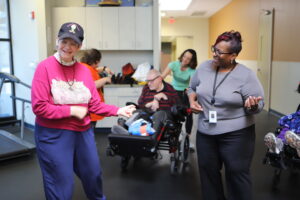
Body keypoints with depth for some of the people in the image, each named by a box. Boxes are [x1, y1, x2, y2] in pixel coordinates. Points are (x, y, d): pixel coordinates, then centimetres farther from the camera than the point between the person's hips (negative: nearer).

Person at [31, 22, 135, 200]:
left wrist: (117, 111, -9)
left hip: (83, 132, 5)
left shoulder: (84, 70, 0)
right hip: (53, 134, -5)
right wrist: (72, 110, -17)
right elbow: (39, 107, -17)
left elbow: (95, 105, 1)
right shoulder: (45, 67, -14)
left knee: (93, 175, 24)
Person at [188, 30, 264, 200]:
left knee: (237, 173, 8)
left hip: (236, 134, -4)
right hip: (205, 132, 5)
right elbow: (192, 88, 14)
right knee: (208, 170, 16)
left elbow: (258, 106, -9)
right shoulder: (204, 67, 0)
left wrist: (252, 106, -32)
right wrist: (192, 101, -5)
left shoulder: (246, 75, -12)